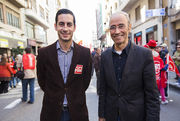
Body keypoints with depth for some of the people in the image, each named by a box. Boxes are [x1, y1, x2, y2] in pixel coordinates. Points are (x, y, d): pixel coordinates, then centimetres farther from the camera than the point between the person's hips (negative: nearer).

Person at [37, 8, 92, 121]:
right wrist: (54, 97, 3)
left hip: (77, 112, 0)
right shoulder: (43, 53, -9)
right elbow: (42, 82, 1)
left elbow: (86, 81, 1)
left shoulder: (85, 53, -8)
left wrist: (75, 98, 2)